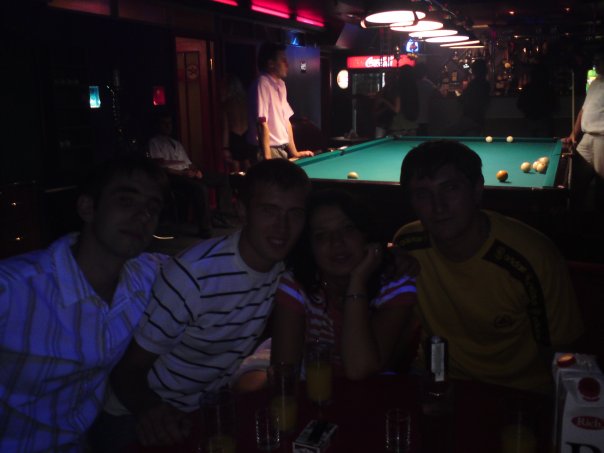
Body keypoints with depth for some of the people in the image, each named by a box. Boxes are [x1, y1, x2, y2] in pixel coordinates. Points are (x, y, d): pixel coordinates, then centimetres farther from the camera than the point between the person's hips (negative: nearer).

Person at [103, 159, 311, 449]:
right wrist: (149, 409, -39)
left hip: (210, 404, 4)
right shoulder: (194, 274, -28)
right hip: (141, 416, -4)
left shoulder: (287, 266, -11)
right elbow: (128, 368, -21)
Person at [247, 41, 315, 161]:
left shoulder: (281, 84, 11)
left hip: (282, 150, 8)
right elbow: (262, 123, -19)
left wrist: (294, 152, 13)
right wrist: (268, 158, -22)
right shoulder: (262, 84, -14)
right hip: (269, 150, -8)